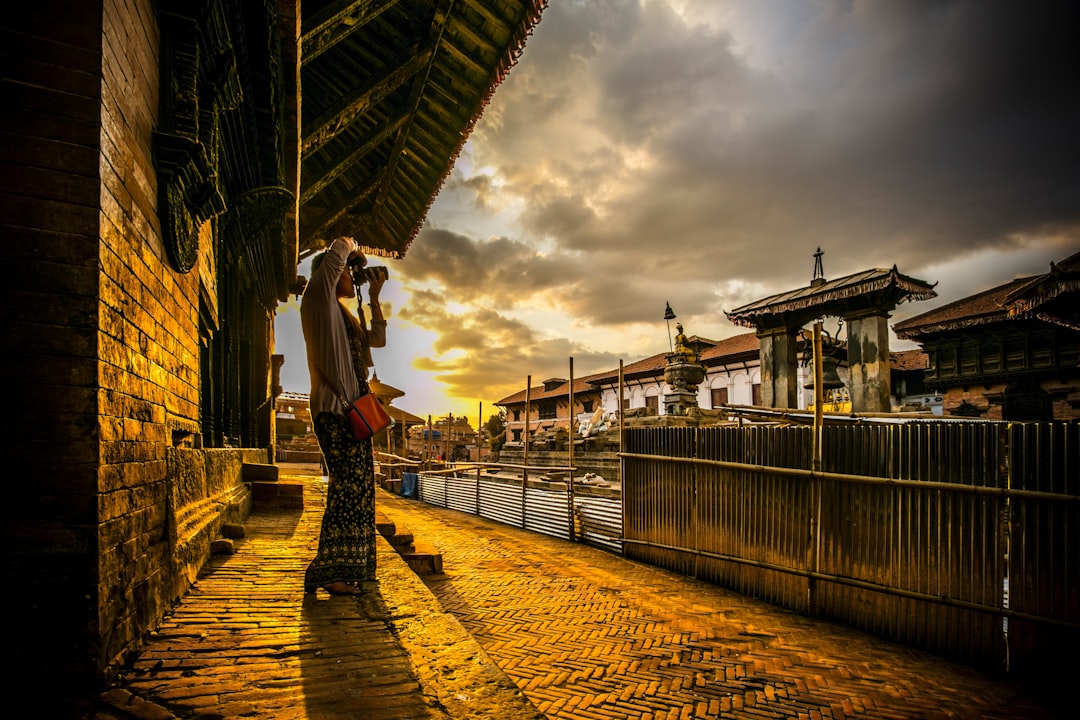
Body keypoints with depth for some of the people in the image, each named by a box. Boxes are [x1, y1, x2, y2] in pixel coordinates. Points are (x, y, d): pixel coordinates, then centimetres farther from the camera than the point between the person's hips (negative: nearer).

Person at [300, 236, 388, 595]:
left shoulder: (345, 314, 24)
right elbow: (337, 251, -15)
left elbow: (377, 339, 30)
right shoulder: (319, 301, -2)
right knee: (347, 485, -13)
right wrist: (350, 248, 8)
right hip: (333, 407, -9)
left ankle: (350, 568, 15)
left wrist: (374, 298, 25)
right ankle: (330, 572, -8)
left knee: (358, 486, 8)